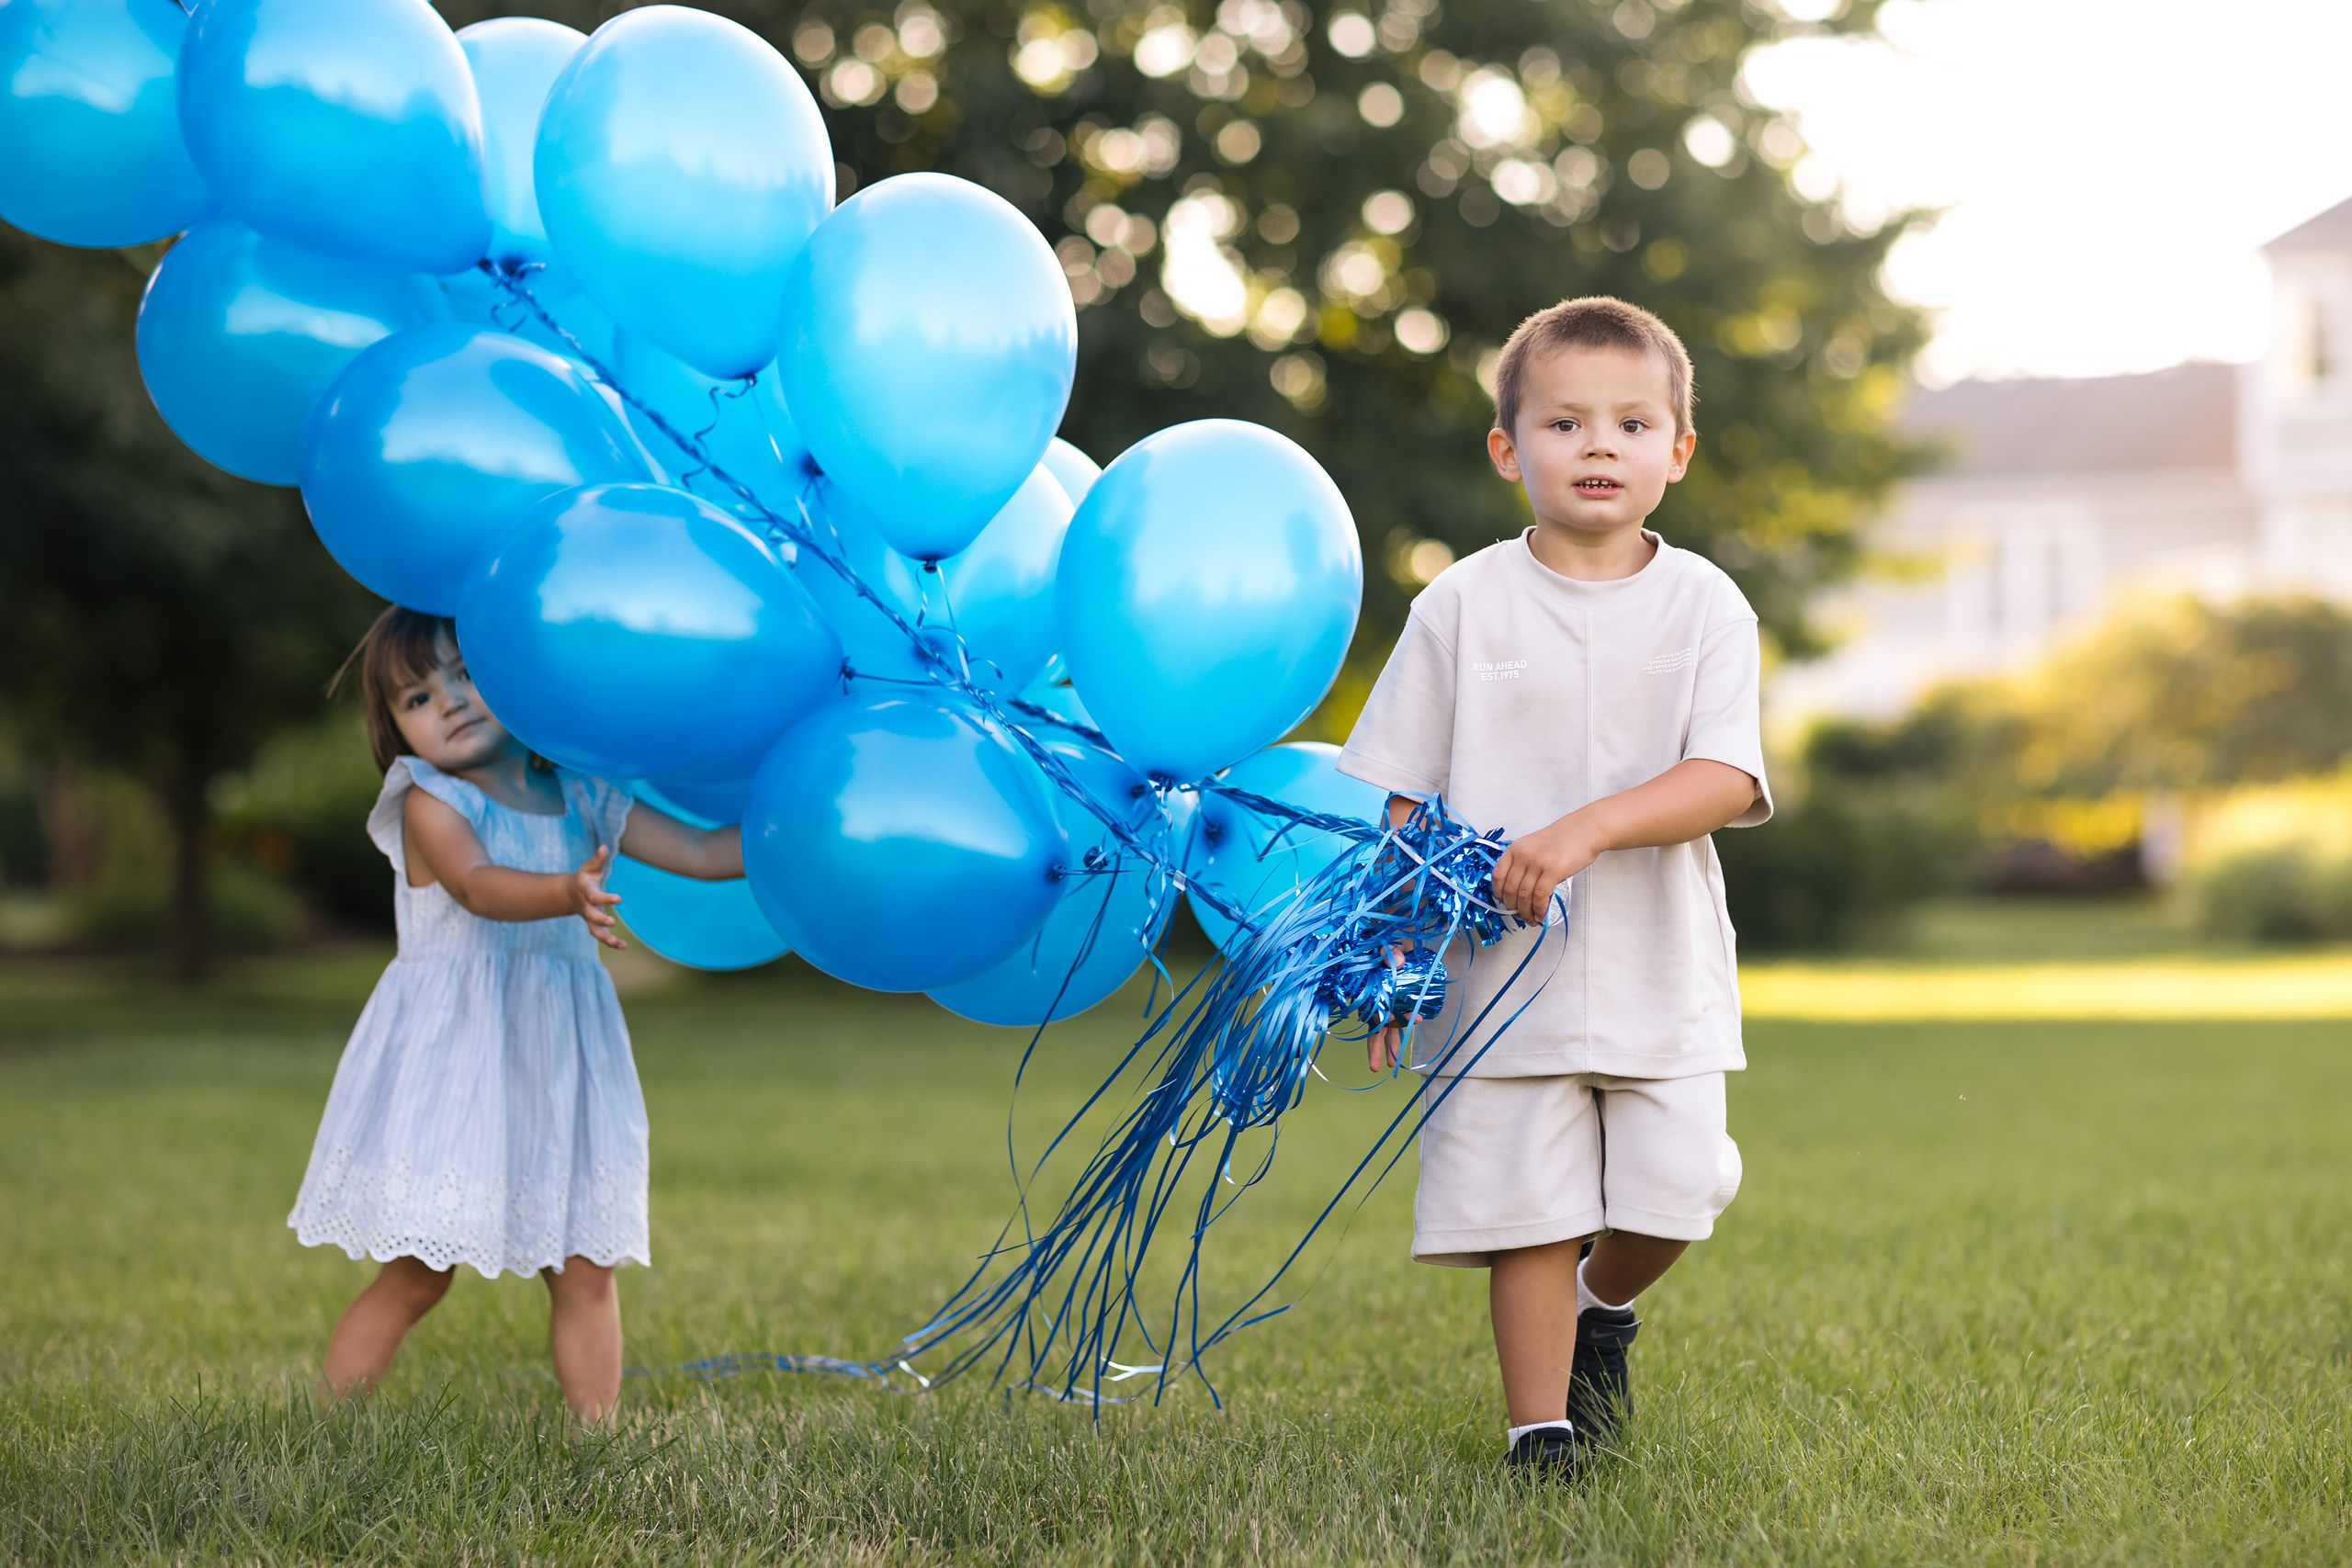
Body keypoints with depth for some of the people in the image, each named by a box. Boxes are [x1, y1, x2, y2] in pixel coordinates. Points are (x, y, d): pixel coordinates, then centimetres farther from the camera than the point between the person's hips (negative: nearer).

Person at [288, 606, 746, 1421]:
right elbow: (477, 886, -26)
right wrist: (568, 894, -44)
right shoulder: (430, 804, -6)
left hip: (554, 1069, 5)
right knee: (417, 1275, -3)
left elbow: (699, 851, 12)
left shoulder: (581, 801, 11)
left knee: (585, 1269, 4)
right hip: (454, 1067, -5)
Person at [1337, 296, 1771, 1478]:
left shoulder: (1703, 605, 0)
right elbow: (1400, 798, 3)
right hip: (1501, 967, -1)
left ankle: (1604, 1308, 32)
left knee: (1672, 1192, 0)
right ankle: (1539, 1427, 13)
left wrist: (1587, 829, -25)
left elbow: (1725, 780, -11)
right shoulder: (1463, 605, 0)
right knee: (1525, 1202, -1)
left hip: (1657, 968, 1)